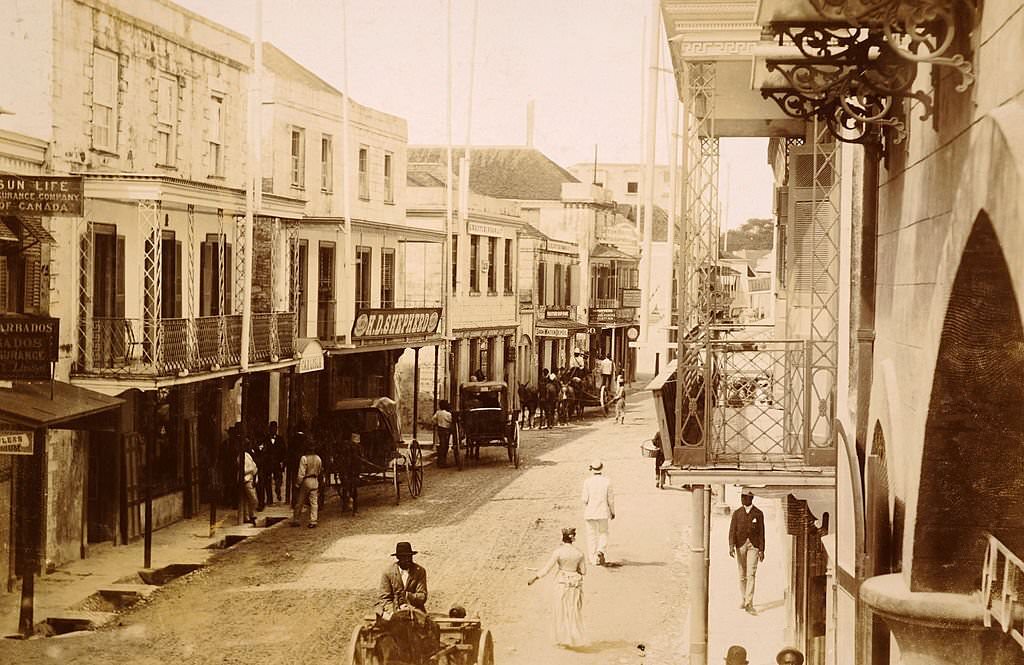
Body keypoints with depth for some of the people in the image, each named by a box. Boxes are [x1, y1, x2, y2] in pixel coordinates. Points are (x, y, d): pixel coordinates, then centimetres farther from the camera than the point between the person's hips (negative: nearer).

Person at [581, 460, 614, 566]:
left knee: (591, 535, 9)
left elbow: (585, 499, -9)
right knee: (603, 533, 15)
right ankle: (600, 551, -10)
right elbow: (610, 499, -2)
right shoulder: (607, 482, -6)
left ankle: (593, 558, 11)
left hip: (590, 513, 0)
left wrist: (584, 512, 9)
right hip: (603, 513, 0)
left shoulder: (587, 482, -8)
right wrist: (613, 512, 11)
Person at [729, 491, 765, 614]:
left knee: (751, 574, -11)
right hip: (740, 545, 2)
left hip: (753, 546, -2)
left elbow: (761, 532, 2)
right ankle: (744, 599, 26)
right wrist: (731, 546, -14)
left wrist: (761, 550, -2)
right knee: (742, 575, 9)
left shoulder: (758, 513, 1)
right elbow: (732, 530, -1)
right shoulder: (737, 513, 5)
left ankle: (749, 604, -14)